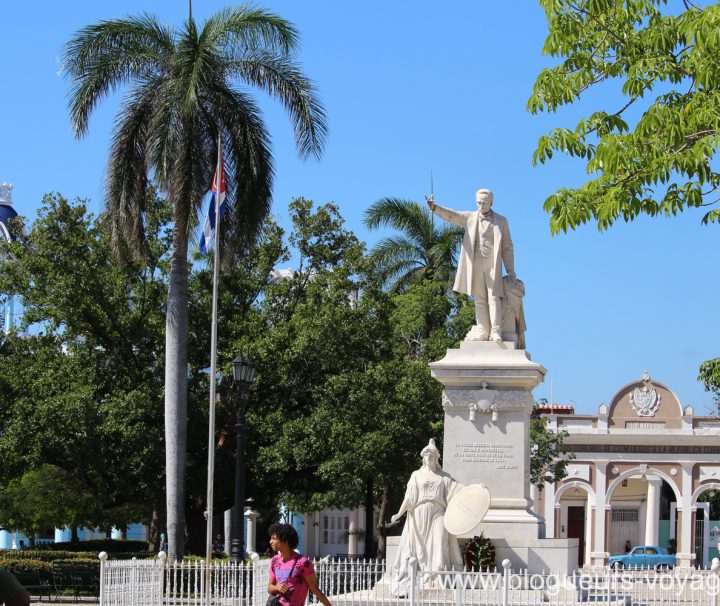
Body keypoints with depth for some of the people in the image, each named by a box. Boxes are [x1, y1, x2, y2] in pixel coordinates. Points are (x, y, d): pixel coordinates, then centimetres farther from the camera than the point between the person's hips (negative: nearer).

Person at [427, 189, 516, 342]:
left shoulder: (501, 221, 8)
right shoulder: (470, 217, 11)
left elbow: (507, 247, 8)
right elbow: (450, 215, -4)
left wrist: (510, 270, 2)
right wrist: (434, 207, -24)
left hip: (492, 264, -2)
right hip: (475, 264, 2)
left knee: (494, 297, -9)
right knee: (479, 299, 1)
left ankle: (496, 332, -12)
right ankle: (483, 331, 1)